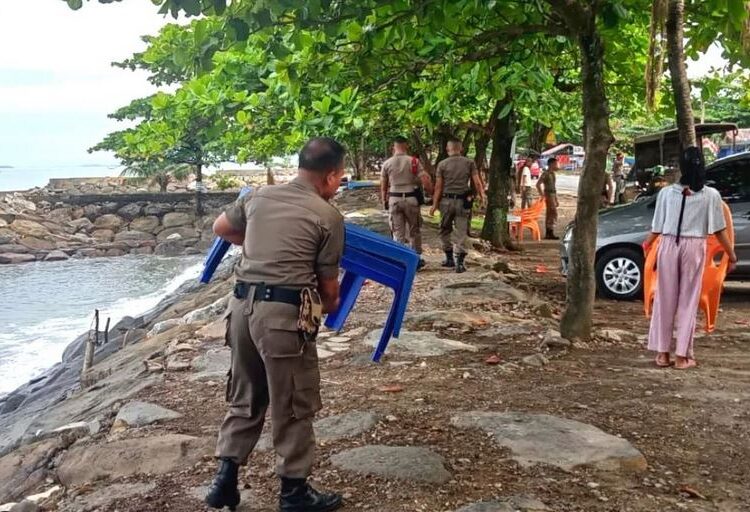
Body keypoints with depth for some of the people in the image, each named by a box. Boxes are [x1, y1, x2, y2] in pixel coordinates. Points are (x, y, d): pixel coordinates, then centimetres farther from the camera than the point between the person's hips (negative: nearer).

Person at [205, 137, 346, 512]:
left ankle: (224, 481, 24)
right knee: (294, 406, 8)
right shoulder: (328, 216, -3)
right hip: (284, 314, -6)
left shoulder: (258, 196, 12)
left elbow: (220, 228, 29)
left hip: (242, 305, 6)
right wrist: (331, 306, 25)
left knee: (245, 398, 20)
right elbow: (328, 285, 3)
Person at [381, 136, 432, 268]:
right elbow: (425, 181, -10)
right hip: (411, 198, -1)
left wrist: (384, 202, 16)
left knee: (398, 233, 7)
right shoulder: (413, 161, -4)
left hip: (394, 199, 1)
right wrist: (431, 193, 5)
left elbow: (383, 186, 6)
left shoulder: (387, 164, 1)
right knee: (414, 231, 15)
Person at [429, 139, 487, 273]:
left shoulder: (442, 164, 0)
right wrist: (482, 196, 9)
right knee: (461, 232, 2)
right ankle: (459, 262, -4)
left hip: (446, 200, 0)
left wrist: (434, 204, 2)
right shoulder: (470, 162, 2)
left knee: (445, 230, 16)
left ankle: (449, 258, 20)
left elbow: (438, 186, -2)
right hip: (463, 201, 0)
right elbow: (477, 182, -3)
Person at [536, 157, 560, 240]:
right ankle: (550, 233, -11)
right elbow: (538, 184, -18)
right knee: (554, 214, -12)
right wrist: (542, 195, -18)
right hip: (549, 195, -9)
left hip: (553, 195, 9)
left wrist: (556, 199, 20)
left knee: (549, 215, 9)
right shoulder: (545, 174, -12)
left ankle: (548, 234, 12)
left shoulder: (553, 174, 15)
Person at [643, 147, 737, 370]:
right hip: (694, 247, -1)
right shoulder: (711, 195, -4)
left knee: (665, 299, 11)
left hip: (669, 245, 1)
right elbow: (719, 230, -1)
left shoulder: (667, 192, 0)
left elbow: (657, 228, 3)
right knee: (688, 301, 7)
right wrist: (731, 254, 11)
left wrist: (647, 244, 22)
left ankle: (662, 352, 15)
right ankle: (682, 355, 10)